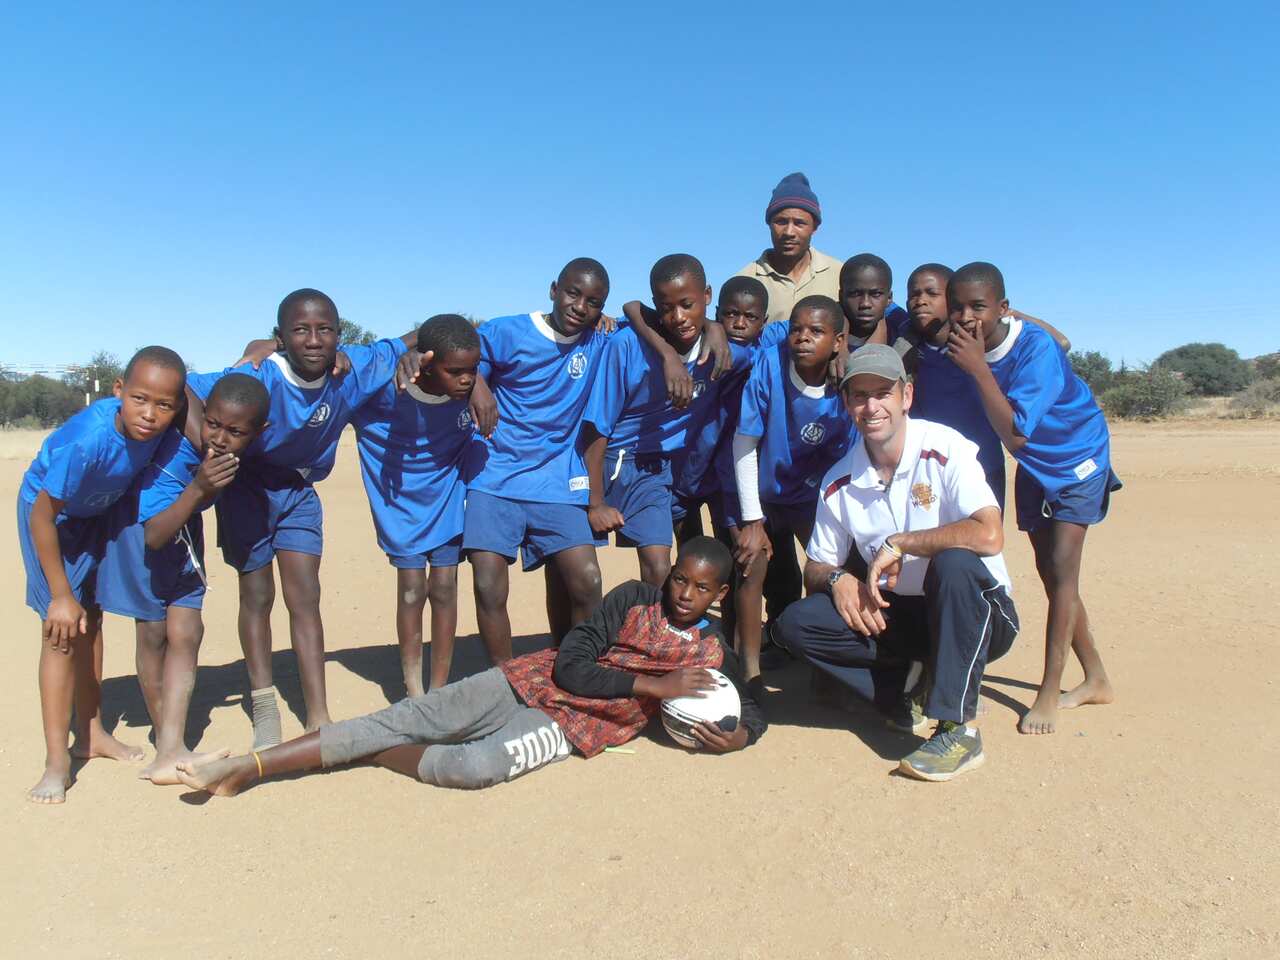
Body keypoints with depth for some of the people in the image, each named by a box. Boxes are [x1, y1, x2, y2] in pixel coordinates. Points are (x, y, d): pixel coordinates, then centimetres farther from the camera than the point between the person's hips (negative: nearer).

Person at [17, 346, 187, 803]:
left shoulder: (165, 419, -27)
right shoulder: (89, 439, -42)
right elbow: (43, 514, -32)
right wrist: (61, 595, -27)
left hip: (96, 511, 6)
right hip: (49, 512, -6)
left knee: (90, 619, 15)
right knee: (63, 623, -13)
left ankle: (91, 734, 29)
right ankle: (57, 761, -5)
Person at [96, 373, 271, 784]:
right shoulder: (173, 455, -40)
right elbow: (154, 537, -42)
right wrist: (198, 490, -55)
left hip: (184, 527, 5)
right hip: (143, 526, -5)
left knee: (185, 632, -4)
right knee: (153, 632, 0)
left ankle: (170, 753, -5)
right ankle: (167, 741, 18)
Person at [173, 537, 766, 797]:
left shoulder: (712, 654, 6)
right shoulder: (633, 599, 2)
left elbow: (749, 710, 14)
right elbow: (568, 666, -5)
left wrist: (735, 736, -11)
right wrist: (654, 684, -13)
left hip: (566, 726, -1)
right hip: (525, 684, 1)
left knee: (473, 766, -31)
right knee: (398, 721, -11)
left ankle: (372, 757, -2)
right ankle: (245, 768, -3)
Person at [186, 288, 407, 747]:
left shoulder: (355, 368, -19)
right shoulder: (260, 378, -31)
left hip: (299, 491, 3)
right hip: (247, 487, -3)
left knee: (306, 597, 1)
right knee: (258, 595, 6)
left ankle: (318, 719, 7)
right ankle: (265, 713, 22)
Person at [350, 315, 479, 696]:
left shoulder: (473, 384, -20)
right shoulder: (388, 389, -28)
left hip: (448, 496, 2)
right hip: (402, 502, -2)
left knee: (444, 587, 6)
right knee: (412, 590, 2)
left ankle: (440, 689, 19)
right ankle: (413, 691, 18)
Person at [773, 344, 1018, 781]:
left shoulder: (944, 450, -16)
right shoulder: (839, 483, 0)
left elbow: (989, 535, -30)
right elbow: (815, 570, 5)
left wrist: (897, 543, -22)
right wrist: (837, 578, -18)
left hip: (977, 615, -4)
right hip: (895, 617, 4)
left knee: (953, 562, -37)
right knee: (795, 623, -15)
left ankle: (958, 729, -26)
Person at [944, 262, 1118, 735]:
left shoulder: (1035, 347, -32)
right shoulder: (961, 349, -16)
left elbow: (1016, 434, -39)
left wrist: (979, 368, -42)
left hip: (1077, 459, -6)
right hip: (1032, 466, 6)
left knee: (1061, 570, -12)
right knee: (1050, 573, 9)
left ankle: (1049, 694, -4)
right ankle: (1096, 680, 24)